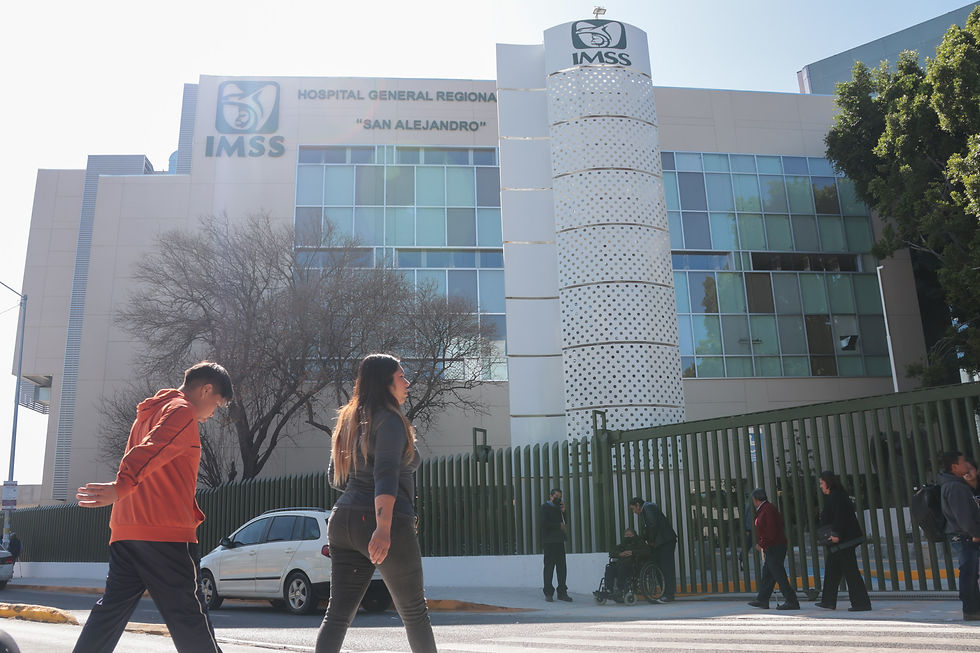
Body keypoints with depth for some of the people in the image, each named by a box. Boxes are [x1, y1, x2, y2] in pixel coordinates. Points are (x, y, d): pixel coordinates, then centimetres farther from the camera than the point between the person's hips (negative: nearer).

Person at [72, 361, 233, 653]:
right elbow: (151, 451, -22)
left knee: (111, 609, 10)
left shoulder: (148, 413, 25)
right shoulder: (182, 411, -5)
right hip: (167, 531, -8)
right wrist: (121, 487, -34)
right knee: (188, 617, -4)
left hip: (125, 530, 8)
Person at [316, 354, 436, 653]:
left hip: (344, 520, 7)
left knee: (338, 613, 4)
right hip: (384, 524, -7)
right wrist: (383, 529, -29)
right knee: (414, 611, 10)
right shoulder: (389, 420, -10)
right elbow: (386, 475, -22)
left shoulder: (349, 421, 15)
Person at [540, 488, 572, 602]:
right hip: (549, 542, -7)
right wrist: (559, 525, -9)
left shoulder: (558, 508, 19)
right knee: (549, 567, -4)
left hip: (559, 541, 7)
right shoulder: (545, 507, -2)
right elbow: (544, 523, -14)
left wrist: (563, 512, 3)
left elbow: (565, 523, 16)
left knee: (562, 567, 5)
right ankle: (548, 593, 1)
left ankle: (562, 592, 10)